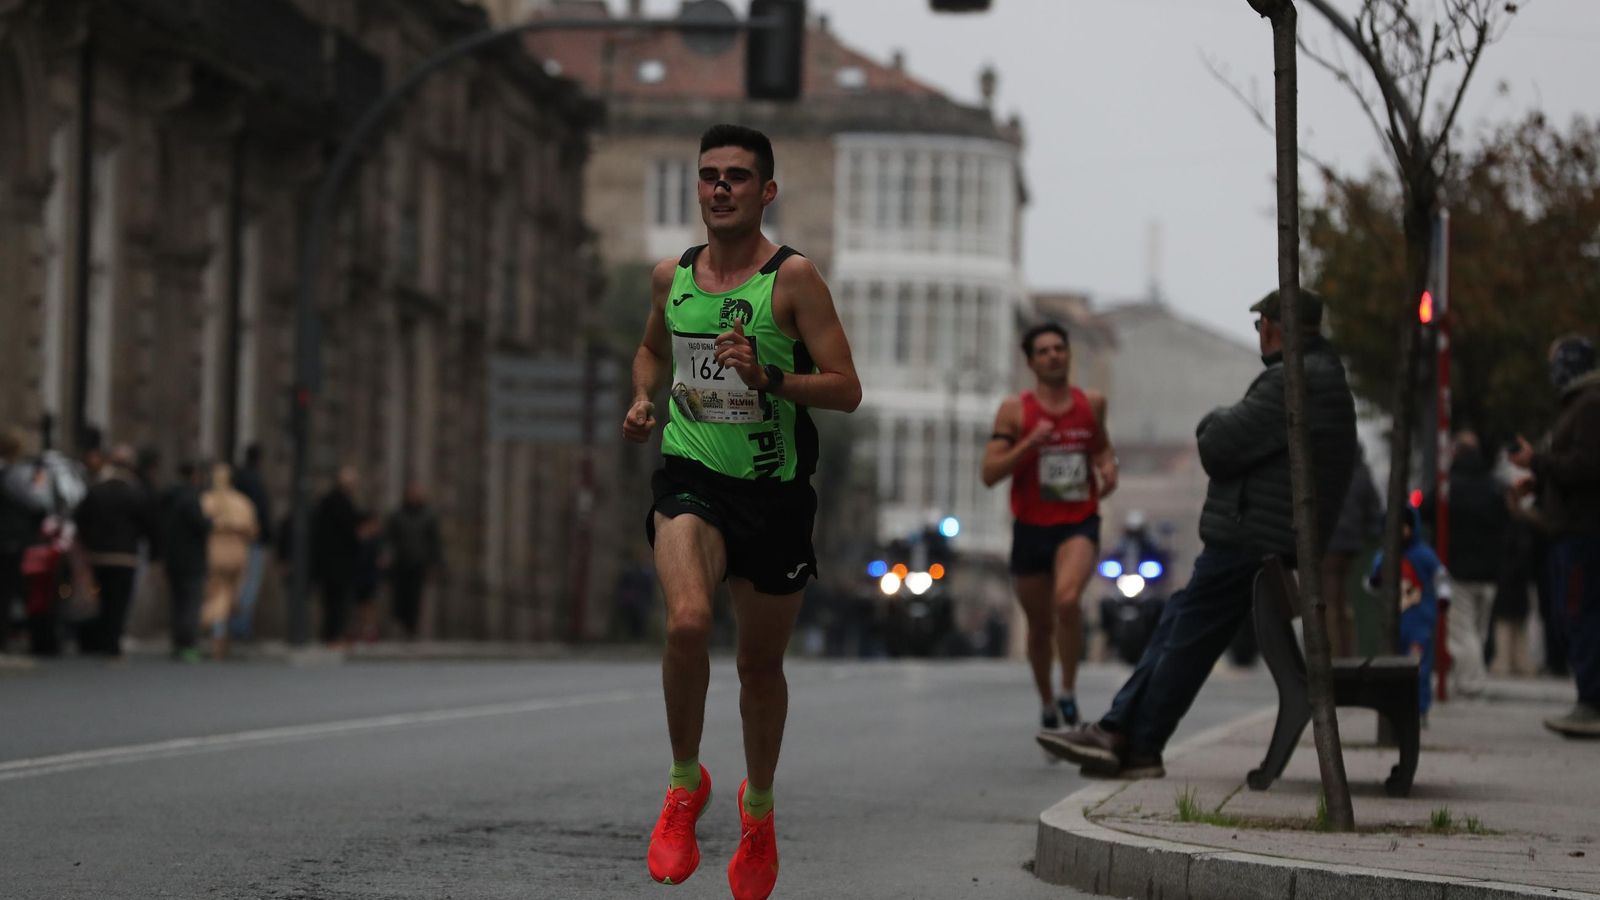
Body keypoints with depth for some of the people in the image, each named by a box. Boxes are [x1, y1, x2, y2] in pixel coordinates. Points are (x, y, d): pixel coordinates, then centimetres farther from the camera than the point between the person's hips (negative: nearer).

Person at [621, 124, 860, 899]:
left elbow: (846, 390, -9)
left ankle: (759, 807, 38)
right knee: (688, 619, -27)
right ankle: (685, 784, -6)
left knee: (761, 666, 11)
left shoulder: (793, 279, -7)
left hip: (773, 491, -1)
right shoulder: (671, 276, 5)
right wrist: (643, 399, 7)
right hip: (691, 481, 1)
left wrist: (767, 378, -23)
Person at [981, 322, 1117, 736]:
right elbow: (990, 473, -8)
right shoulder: (1015, 410, -3)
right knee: (1040, 625, 13)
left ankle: (1068, 691, -14)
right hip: (1031, 527, 1)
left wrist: (1109, 467, 3)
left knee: (1067, 598, -29)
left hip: (1079, 525, -1)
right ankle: (1047, 705, 35)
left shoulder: (1092, 403, 5)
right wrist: (1030, 443, -20)